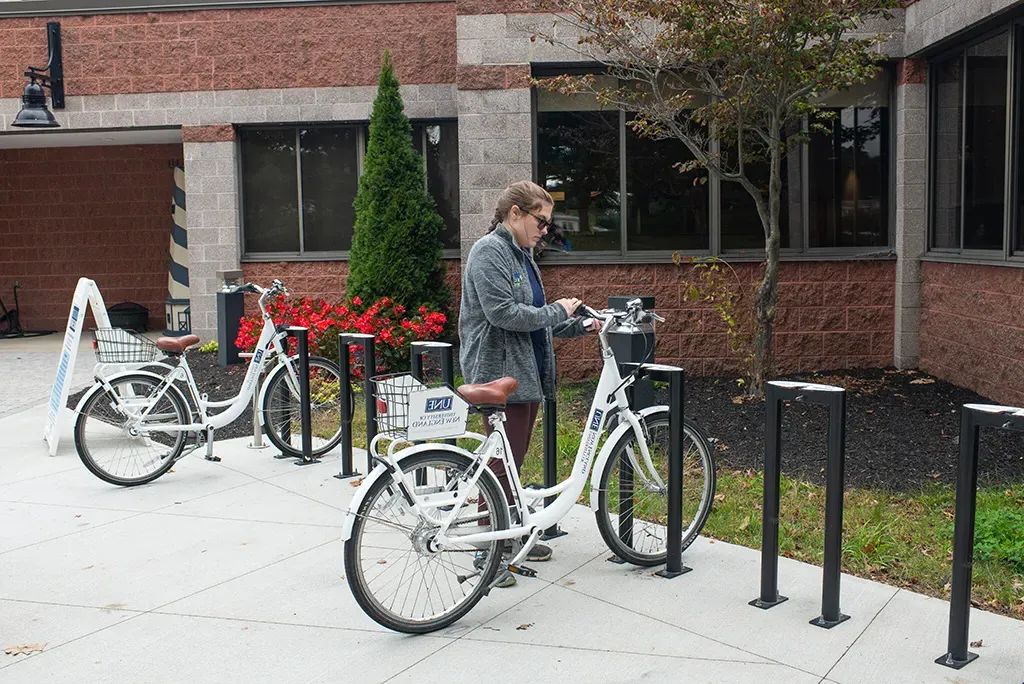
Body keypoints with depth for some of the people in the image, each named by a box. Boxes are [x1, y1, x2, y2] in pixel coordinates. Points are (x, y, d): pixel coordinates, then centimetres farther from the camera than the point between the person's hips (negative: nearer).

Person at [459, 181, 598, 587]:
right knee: (501, 462, -7)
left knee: (515, 460, 16)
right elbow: (503, 312, -22)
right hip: (500, 373, -10)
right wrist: (557, 311, -13)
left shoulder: (521, 254, 18)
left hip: (526, 372, 10)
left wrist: (579, 325, 11)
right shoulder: (489, 251, -12)